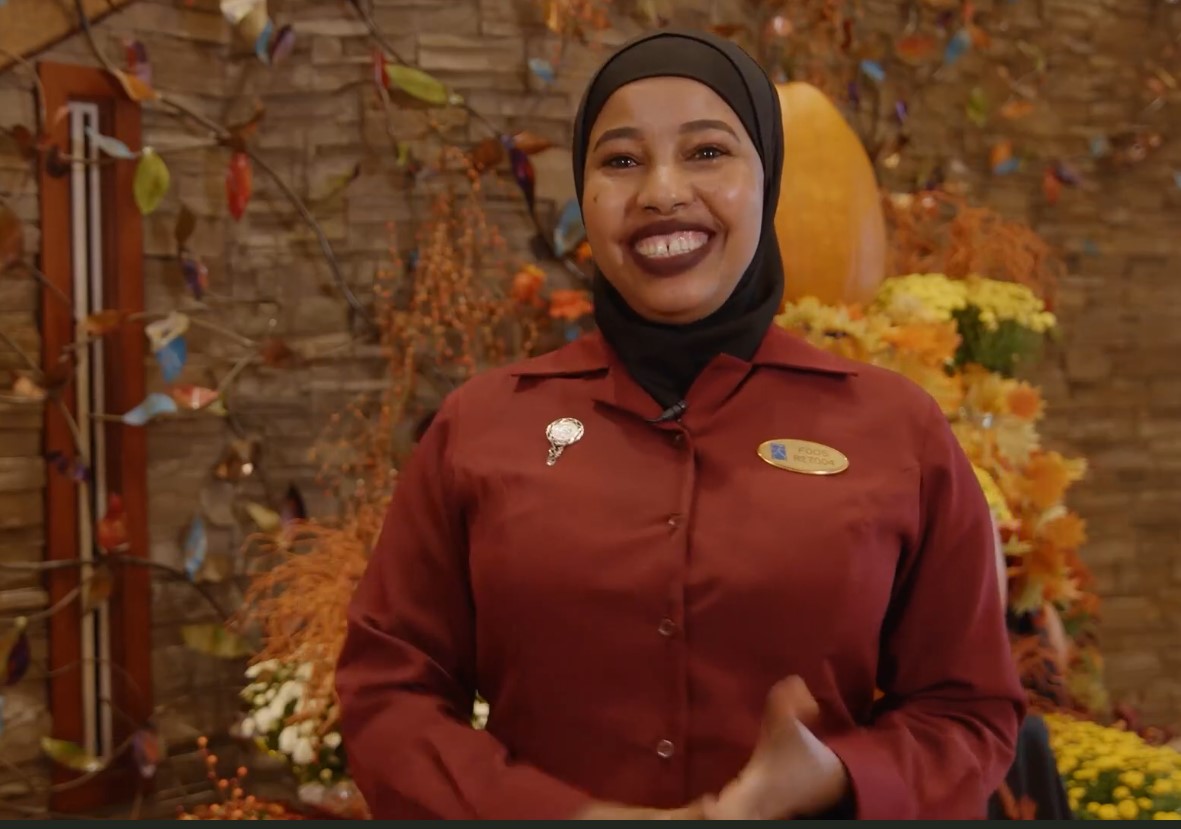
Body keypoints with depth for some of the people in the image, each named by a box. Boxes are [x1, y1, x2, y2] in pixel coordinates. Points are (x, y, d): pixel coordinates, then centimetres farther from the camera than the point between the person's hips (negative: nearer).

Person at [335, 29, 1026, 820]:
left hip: (805, 808, 0)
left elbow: (968, 709, -1)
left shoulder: (900, 430, -5)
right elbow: (388, 688, -3)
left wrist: (830, 778, -19)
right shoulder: (476, 428, -4)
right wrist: (566, 814, -16)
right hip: (554, 805, 0)